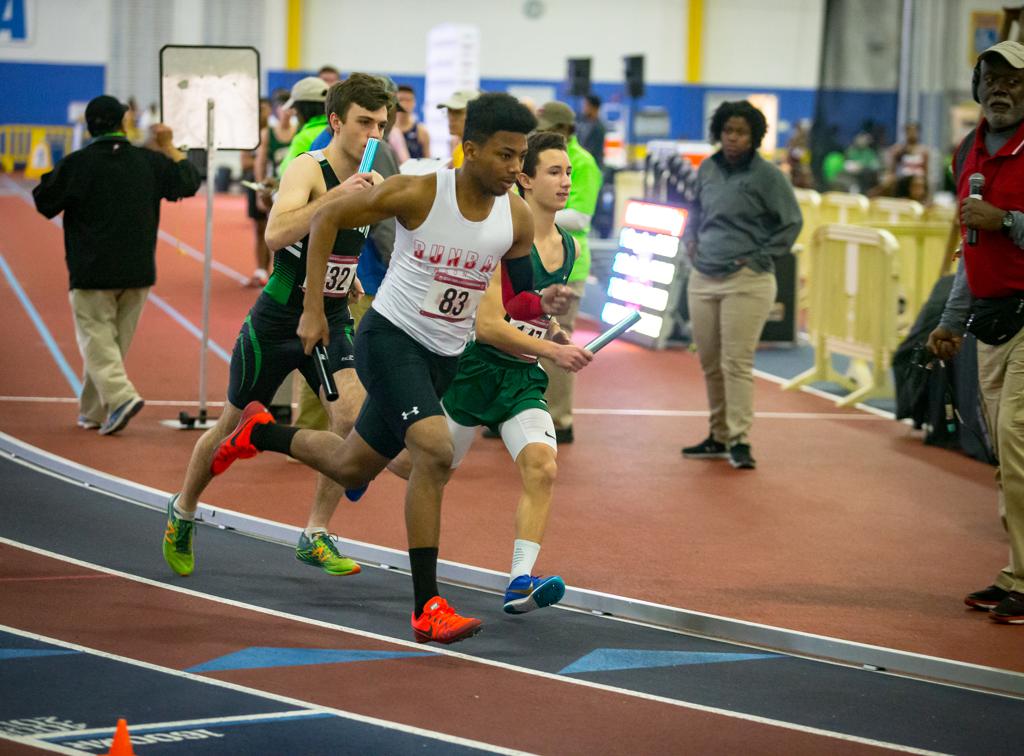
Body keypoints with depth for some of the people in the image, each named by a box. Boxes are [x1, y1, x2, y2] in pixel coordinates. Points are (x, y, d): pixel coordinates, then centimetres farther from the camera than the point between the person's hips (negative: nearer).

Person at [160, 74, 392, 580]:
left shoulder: (374, 183, 3)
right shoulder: (308, 169, -17)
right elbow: (276, 234, -36)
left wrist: (363, 276, 10)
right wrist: (337, 195, -42)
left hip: (333, 320, 5)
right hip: (278, 320, -5)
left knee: (352, 416, -18)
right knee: (235, 427, 11)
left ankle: (315, 536, -6)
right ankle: (183, 511, 37)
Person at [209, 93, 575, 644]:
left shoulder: (517, 217, -4)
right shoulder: (417, 193, -18)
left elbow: (514, 305, 7)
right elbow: (326, 219, -6)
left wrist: (543, 304, -17)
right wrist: (313, 309, -7)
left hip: (445, 358, 6)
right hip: (389, 337, -6)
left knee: (352, 468, 19)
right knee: (435, 450, -28)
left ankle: (260, 433, 49)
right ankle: (426, 607, -22)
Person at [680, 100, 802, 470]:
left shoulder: (767, 175, -6)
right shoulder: (708, 169, 10)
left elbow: (791, 222, -1)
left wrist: (761, 258, -5)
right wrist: (690, 241, 10)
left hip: (746, 281, -5)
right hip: (703, 278, 6)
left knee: (737, 362, -10)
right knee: (710, 363, 9)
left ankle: (739, 440, -6)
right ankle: (719, 436, 20)